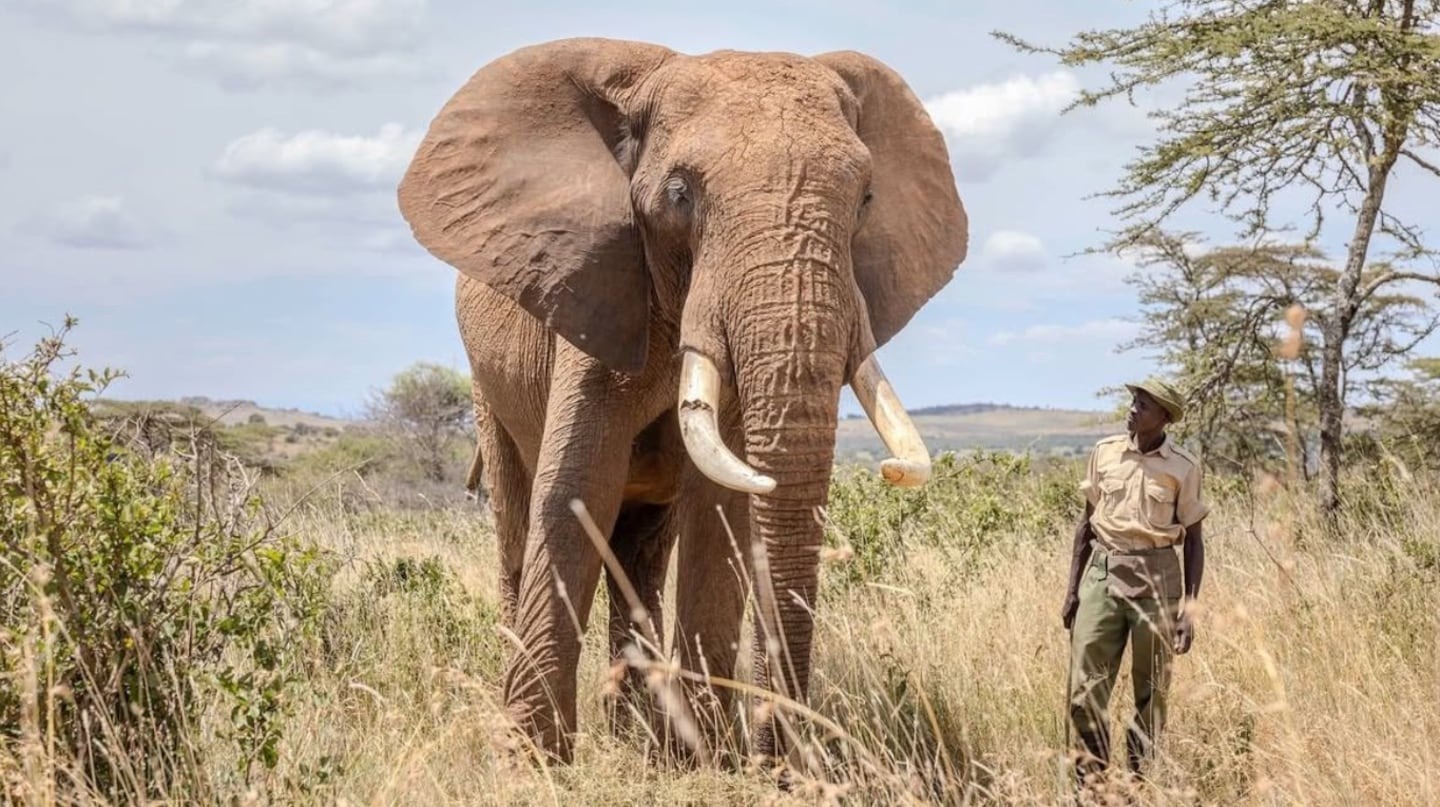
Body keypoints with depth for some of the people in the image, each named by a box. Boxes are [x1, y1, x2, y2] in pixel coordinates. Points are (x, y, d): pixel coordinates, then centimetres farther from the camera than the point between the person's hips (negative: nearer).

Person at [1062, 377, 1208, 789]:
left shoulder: (1183, 467, -2)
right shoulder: (1104, 453, 5)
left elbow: (1193, 539, 2)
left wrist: (1189, 607, -5)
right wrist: (1072, 590, 10)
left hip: (1156, 578, -2)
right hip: (1103, 571, 2)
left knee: (1151, 690, 4)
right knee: (1086, 686, -3)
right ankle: (1088, 784, 6)